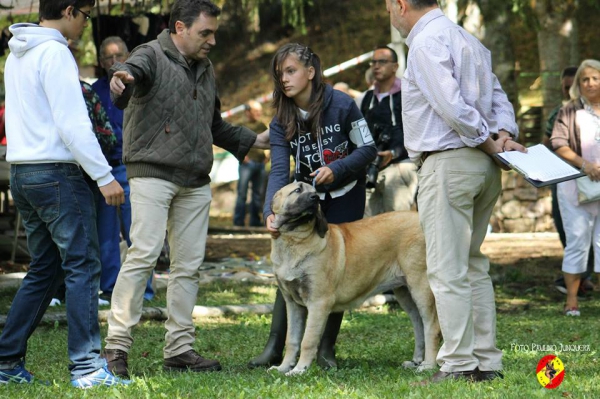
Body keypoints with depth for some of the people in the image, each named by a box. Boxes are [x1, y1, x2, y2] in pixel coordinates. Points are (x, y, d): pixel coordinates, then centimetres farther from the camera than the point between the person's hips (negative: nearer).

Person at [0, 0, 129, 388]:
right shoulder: (54, 53, -13)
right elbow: (72, 125, -18)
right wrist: (105, 176, -16)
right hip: (56, 173, -9)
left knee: (44, 270, 15)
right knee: (83, 266, -7)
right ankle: (87, 366, -10)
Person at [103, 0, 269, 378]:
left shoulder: (205, 70, 21)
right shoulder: (153, 56, -3)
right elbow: (135, 68, -28)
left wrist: (255, 140, 27)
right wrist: (120, 78, -51)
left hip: (196, 183, 7)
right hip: (152, 173, -7)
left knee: (189, 265, 6)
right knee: (144, 254, -15)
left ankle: (180, 348, 12)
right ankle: (117, 344, -11)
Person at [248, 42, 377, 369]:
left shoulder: (342, 105, -18)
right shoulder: (281, 122, -9)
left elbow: (367, 149, -12)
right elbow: (279, 170, -18)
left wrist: (337, 168, -28)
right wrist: (271, 212, -34)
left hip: (345, 197, -2)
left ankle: (326, 349, 7)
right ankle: (275, 347, -5)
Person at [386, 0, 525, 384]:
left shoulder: (426, 41, -11)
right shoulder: (467, 39, 19)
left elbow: (451, 104, -21)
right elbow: (498, 97, 17)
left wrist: (489, 142, -10)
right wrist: (504, 133, 0)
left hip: (447, 162, -9)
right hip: (483, 166, 9)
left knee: (448, 270, -6)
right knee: (474, 266, 14)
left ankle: (458, 365, -6)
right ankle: (486, 361, 16)